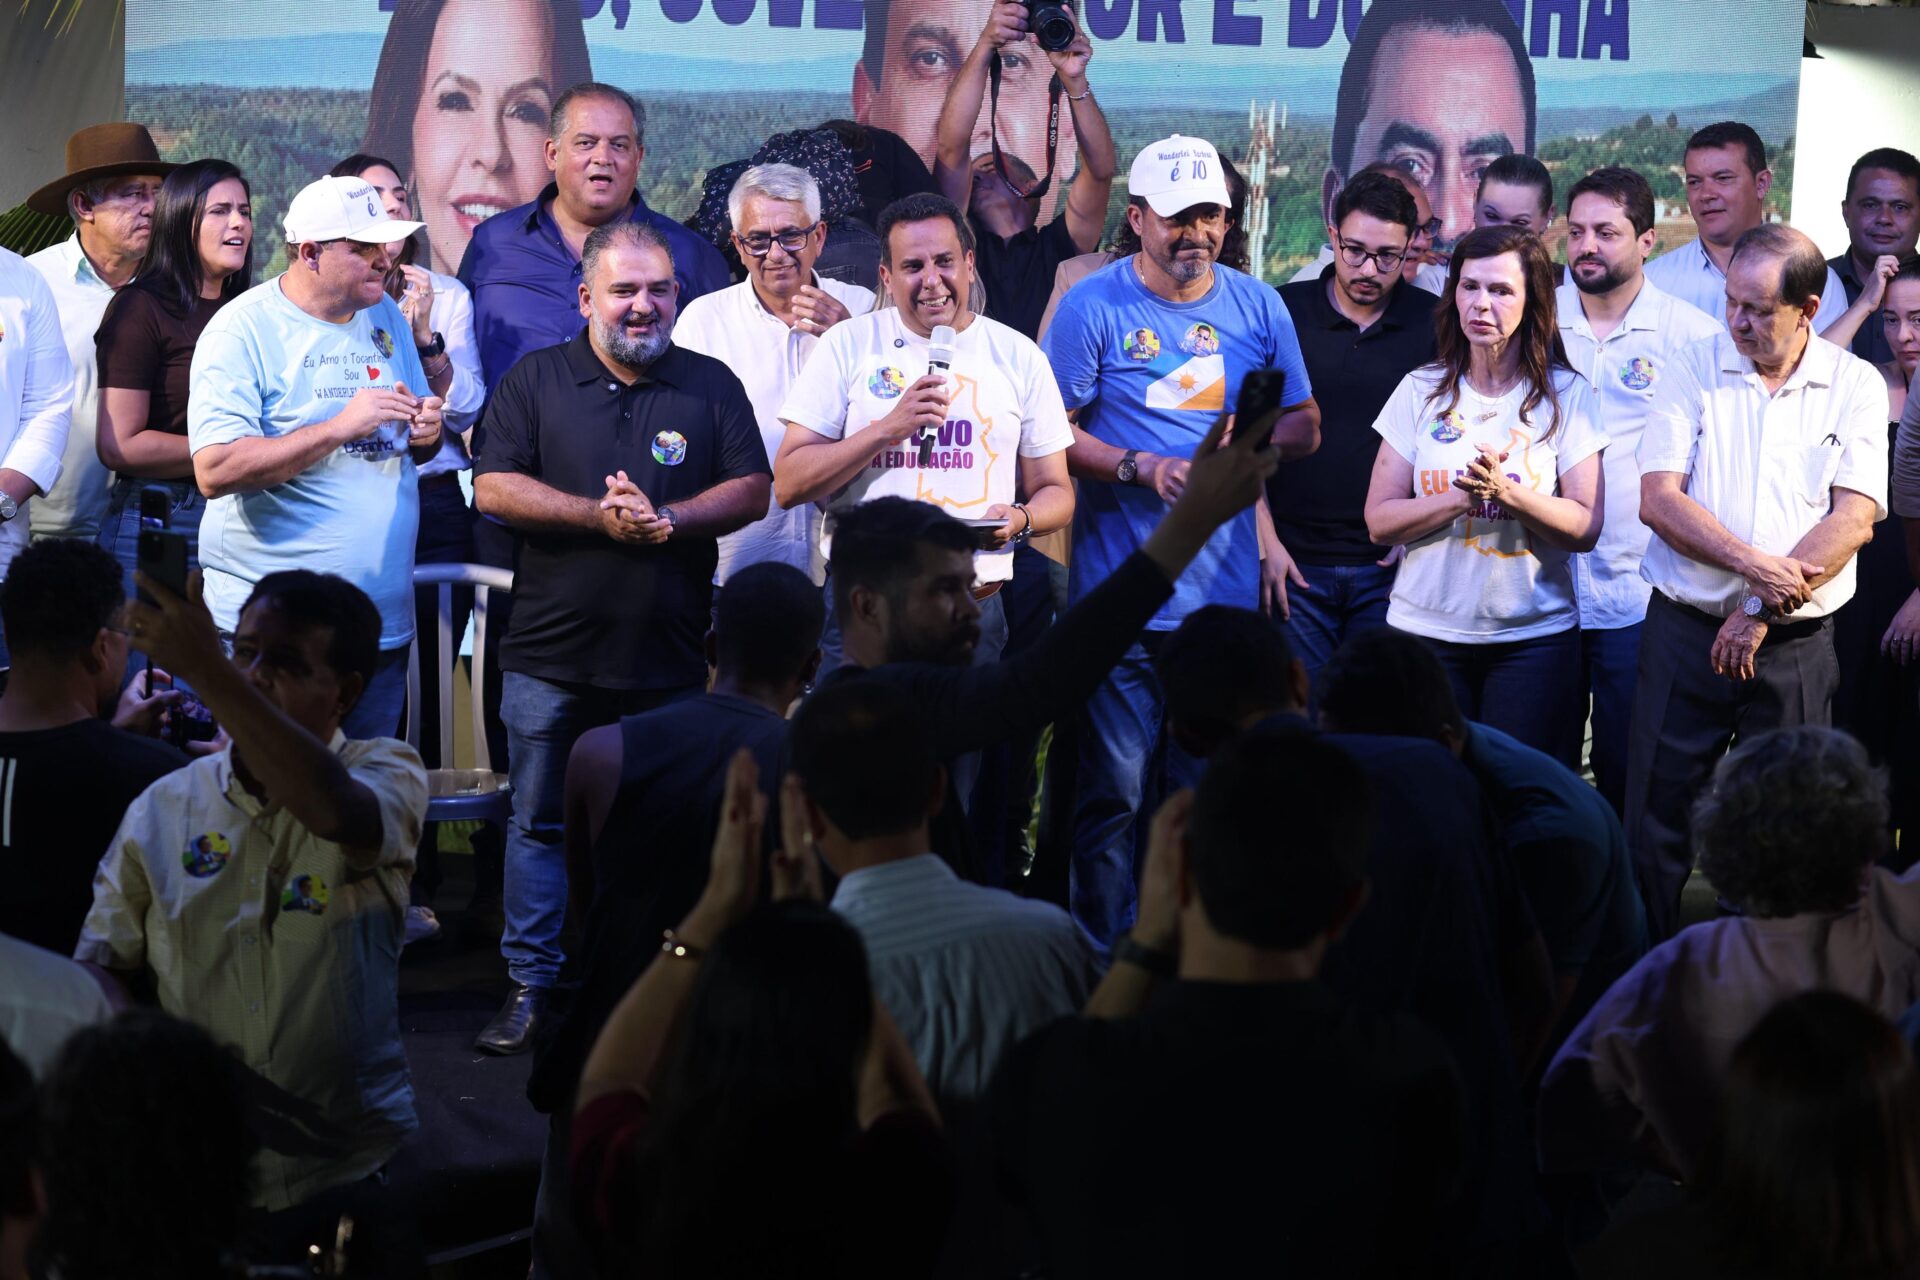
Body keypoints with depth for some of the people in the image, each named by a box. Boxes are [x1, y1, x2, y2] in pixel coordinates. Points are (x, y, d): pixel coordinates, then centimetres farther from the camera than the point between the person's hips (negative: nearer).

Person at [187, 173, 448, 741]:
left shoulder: (387, 317, 11)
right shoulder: (243, 330, -10)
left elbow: (415, 452, 22)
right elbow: (214, 471, -21)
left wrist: (425, 432, -3)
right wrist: (341, 427, -24)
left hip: (384, 623, 6)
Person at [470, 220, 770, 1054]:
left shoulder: (711, 385, 8)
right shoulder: (535, 381, 4)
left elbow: (752, 491, 2)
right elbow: (494, 488, -4)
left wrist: (668, 518, -15)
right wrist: (600, 516, -15)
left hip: (668, 657, 1)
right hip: (551, 651, 0)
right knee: (539, 822, 4)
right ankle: (531, 985, 12)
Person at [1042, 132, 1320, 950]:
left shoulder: (1257, 307, 10)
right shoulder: (1094, 307, -1)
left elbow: (1303, 426, 16)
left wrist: (1255, 435, -6)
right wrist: (1140, 468, -15)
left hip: (1226, 590, 3)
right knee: (1114, 794, -3)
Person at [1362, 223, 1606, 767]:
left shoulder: (1567, 395, 2)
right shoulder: (1421, 391, 5)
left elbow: (1584, 528, -4)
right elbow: (1380, 521, 0)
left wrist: (1507, 492, -20)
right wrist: (1463, 497, -15)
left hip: (1534, 635, -1)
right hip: (1427, 630, 1)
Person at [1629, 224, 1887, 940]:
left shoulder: (1856, 387, 2)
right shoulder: (1695, 370, 2)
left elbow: (1854, 519, -7)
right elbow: (1658, 499, -7)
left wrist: (1763, 612, -15)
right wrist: (1755, 566, -19)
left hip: (1796, 645, 0)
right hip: (1686, 631, 0)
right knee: (1659, 819, 1)